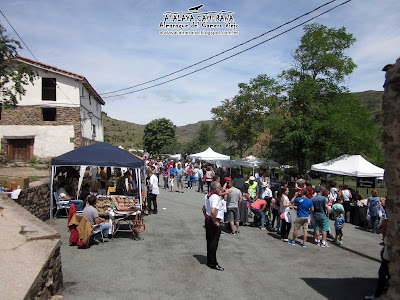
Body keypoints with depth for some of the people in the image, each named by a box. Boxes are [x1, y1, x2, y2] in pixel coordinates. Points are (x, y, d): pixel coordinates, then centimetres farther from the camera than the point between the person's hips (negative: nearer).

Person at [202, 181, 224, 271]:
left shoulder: (207, 195, 7)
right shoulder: (216, 197, -22)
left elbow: (204, 208, 16)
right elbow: (213, 211, -32)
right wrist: (215, 222, -20)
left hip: (207, 220, 9)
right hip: (214, 222, -9)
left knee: (209, 241, 18)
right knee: (214, 243, 1)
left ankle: (209, 261, 30)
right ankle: (213, 263, 11)